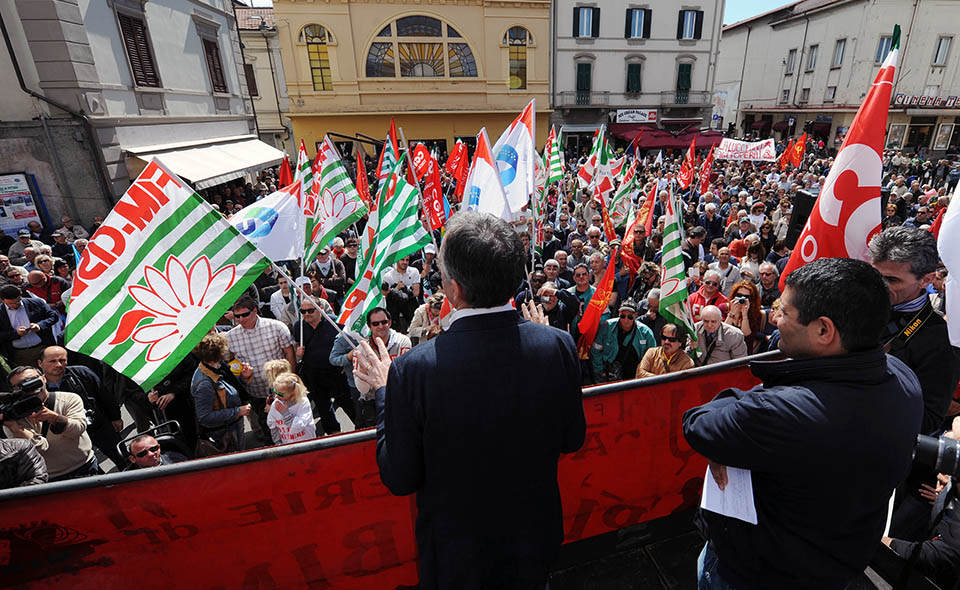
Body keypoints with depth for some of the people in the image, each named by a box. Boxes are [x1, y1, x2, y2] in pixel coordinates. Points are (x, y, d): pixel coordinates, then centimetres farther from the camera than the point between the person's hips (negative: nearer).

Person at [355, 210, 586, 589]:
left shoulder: (414, 369, -32)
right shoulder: (558, 346, -23)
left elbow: (399, 480, -18)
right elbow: (572, 440, -7)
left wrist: (384, 392, -7)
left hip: (457, 555, -2)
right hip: (535, 538, 3)